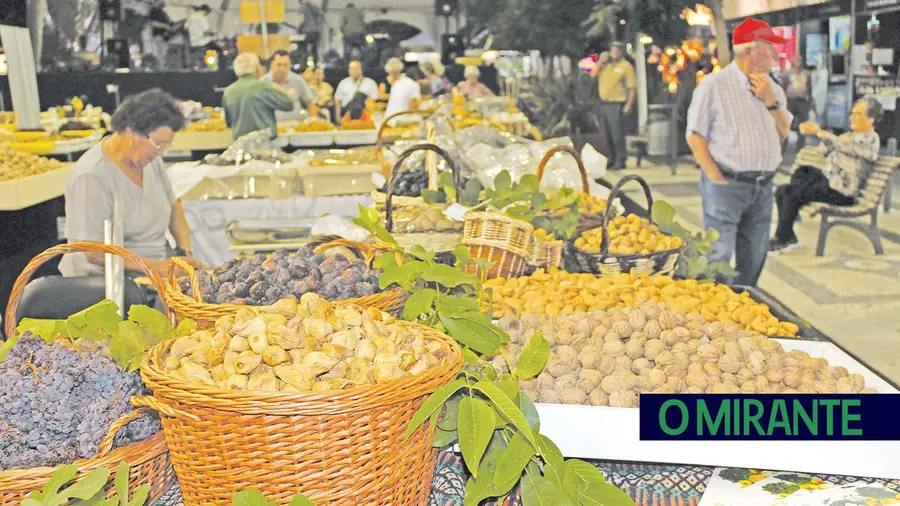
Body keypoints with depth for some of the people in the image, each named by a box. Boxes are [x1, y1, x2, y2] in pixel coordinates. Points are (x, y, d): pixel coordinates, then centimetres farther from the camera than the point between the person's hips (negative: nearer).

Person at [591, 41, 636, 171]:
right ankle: (612, 159, 21)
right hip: (604, 103, 7)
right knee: (608, 135, 12)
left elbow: (632, 87, -9)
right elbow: (593, 75, 7)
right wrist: (600, 61, -3)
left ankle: (620, 161, -4)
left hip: (617, 104, -7)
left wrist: (629, 104, -17)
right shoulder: (605, 64, 14)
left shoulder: (625, 66, -5)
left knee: (617, 134, -10)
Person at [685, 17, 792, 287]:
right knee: (719, 258, -9)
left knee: (754, 259, 13)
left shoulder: (772, 88, 11)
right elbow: (695, 134, -8)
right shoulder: (715, 84, -8)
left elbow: (784, 132, 10)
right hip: (727, 185, -6)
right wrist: (715, 177, -12)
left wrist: (771, 101, -6)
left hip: (762, 186, 6)